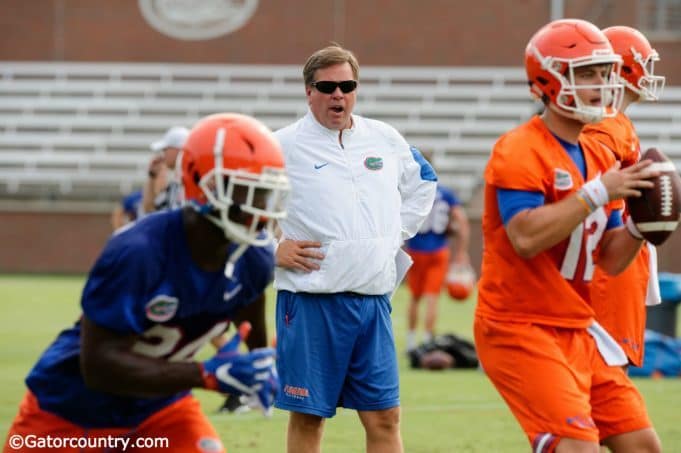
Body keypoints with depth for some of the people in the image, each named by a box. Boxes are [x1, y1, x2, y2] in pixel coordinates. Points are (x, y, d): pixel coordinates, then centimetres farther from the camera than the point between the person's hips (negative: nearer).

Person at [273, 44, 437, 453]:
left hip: (373, 298, 4)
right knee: (308, 416, 3)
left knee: (384, 417, 4)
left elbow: (423, 184, 28)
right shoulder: (284, 146, -4)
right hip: (310, 300, -4)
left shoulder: (386, 140, 10)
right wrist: (270, 248, -7)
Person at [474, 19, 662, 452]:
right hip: (520, 329, -9)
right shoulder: (519, 152, -14)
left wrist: (640, 223, -5)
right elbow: (526, 238, -27)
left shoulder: (601, 157, 12)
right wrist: (598, 192, -24)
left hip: (578, 330, 9)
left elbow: (611, 259, 15)